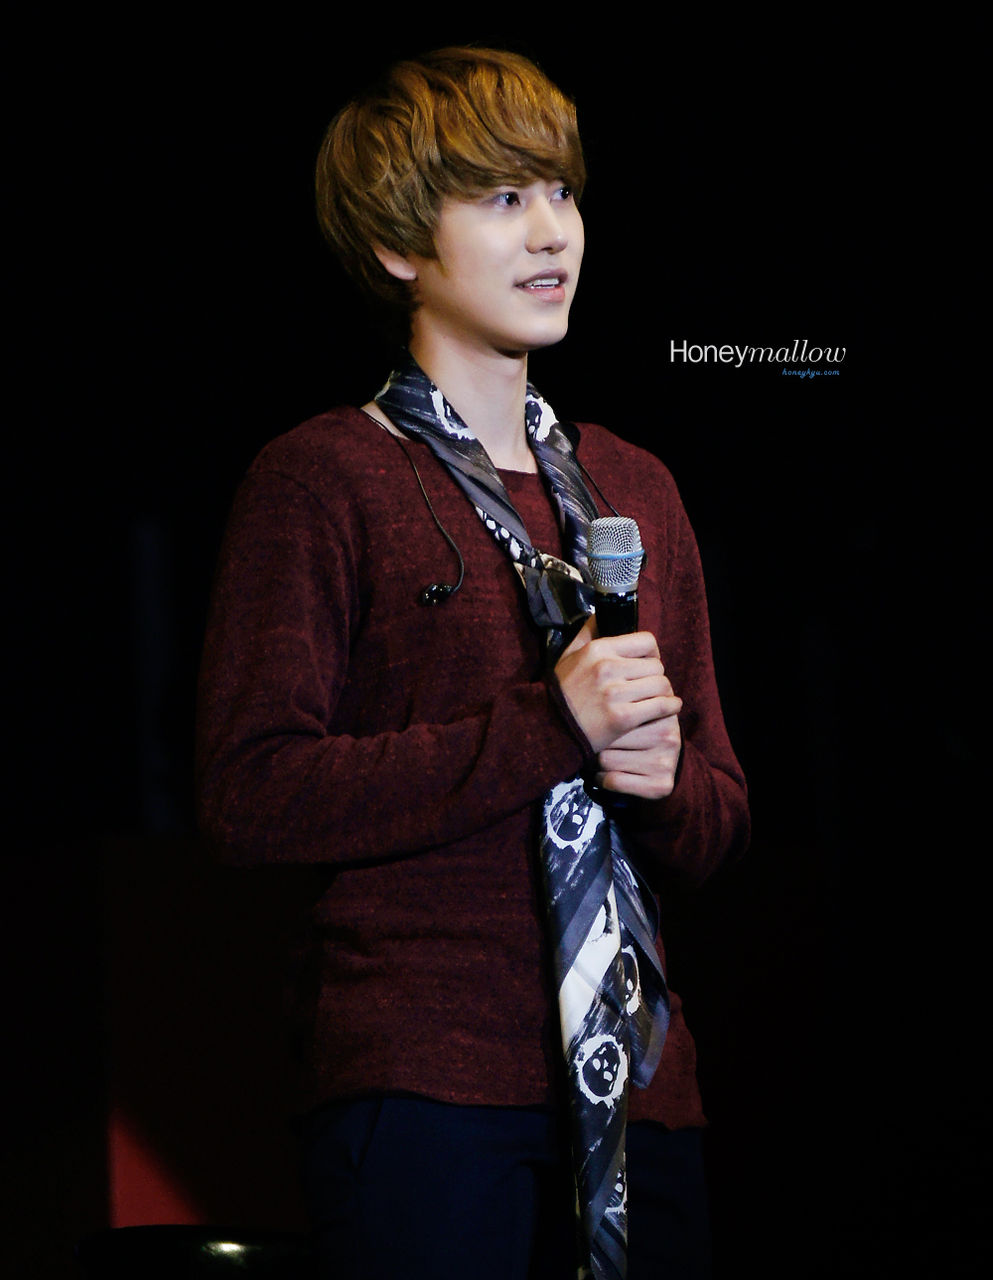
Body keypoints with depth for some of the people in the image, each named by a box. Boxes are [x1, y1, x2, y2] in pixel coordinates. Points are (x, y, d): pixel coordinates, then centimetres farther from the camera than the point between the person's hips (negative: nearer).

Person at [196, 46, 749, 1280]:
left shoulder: (635, 489, 18)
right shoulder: (319, 480, -1)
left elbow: (720, 819, 21)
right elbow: (251, 794, -11)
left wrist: (661, 777, -3)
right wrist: (546, 733, -16)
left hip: (636, 1085, 6)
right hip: (425, 1080, -5)